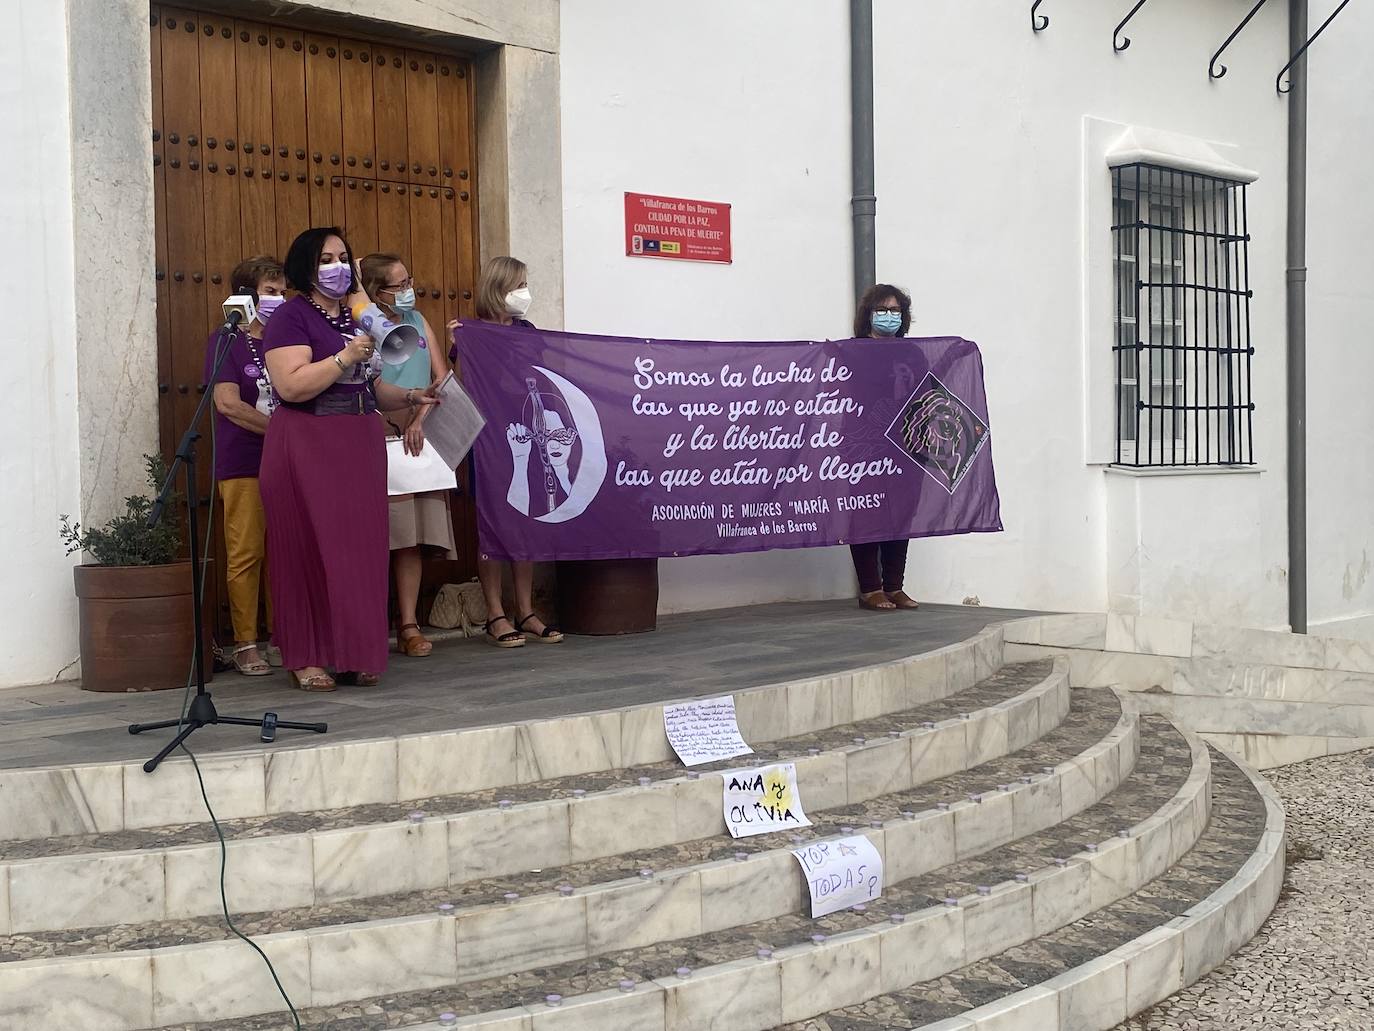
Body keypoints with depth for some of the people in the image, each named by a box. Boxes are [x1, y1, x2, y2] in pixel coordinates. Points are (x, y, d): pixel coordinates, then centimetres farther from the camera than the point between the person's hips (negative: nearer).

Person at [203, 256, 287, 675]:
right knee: (246, 553, -4)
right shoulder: (225, 341, 0)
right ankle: (245, 644, 2)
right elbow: (228, 404, -10)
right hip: (242, 463, -5)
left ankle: (281, 639, 12)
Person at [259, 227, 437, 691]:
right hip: (307, 450, -7)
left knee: (360, 548, 5)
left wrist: (410, 397, 6)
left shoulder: (356, 319, 19)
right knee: (309, 549, -4)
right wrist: (345, 357, -22)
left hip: (360, 448, 7)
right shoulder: (291, 317, -4)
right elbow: (290, 385, -18)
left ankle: (353, 655, 12)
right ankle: (306, 659, 2)